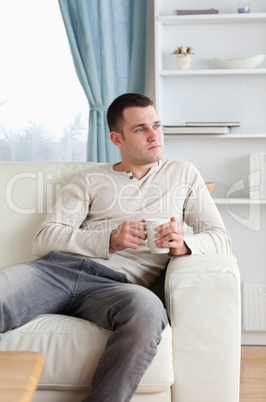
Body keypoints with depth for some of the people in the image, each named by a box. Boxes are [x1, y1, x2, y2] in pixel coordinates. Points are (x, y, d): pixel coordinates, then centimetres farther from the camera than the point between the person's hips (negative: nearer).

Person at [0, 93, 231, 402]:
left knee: (147, 307, -40)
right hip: (58, 268, 1)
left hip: (114, 283, -1)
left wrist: (183, 245, -9)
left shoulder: (183, 175, 23)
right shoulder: (91, 179, 21)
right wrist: (110, 240, -6)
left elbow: (220, 238, 15)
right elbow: (44, 239, 10)